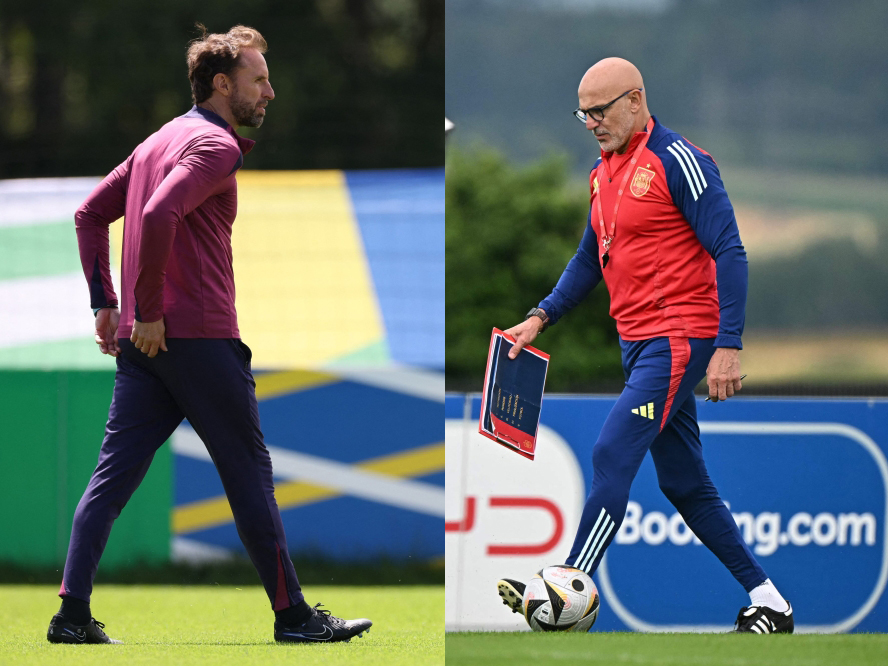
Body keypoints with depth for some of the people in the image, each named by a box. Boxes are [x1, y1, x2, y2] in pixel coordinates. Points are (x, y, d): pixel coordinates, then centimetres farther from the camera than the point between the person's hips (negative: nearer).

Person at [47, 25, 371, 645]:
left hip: (143, 341, 8)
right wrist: (150, 311, -20)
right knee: (249, 473, 0)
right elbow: (159, 215, -25)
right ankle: (292, 613, 5)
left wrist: (106, 302, 17)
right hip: (200, 337, -8)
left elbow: (91, 214, 22)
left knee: (114, 474, 4)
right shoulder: (216, 145, -10)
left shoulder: (160, 140, 19)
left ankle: (73, 614, -2)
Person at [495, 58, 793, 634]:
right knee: (684, 484, 10)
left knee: (613, 455, -17)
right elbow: (591, 260, 25)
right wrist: (542, 317, 13)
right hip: (638, 343, 9)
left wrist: (729, 346, -21)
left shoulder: (679, 162, -12)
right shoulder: (604, 173, 14)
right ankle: (768, 603, 17)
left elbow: (729, 254, -16)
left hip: (679, 338, -9)